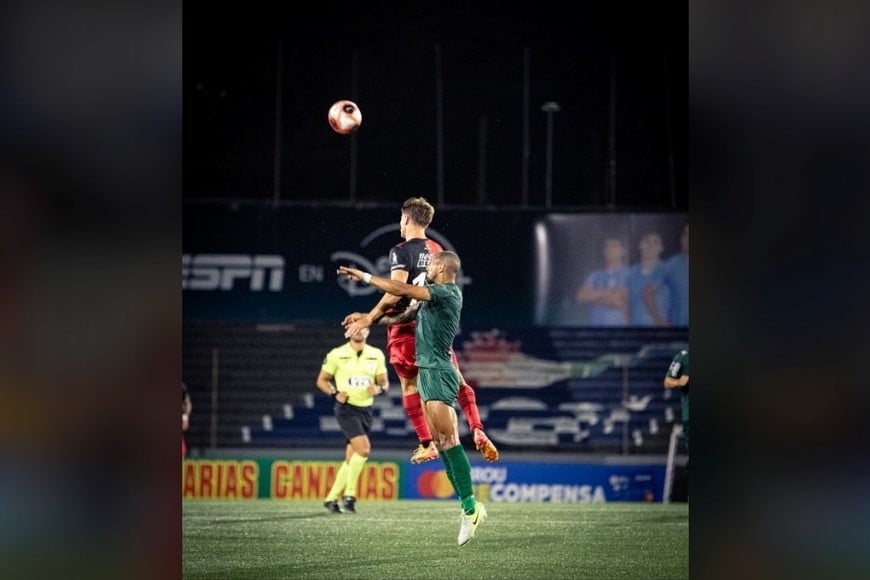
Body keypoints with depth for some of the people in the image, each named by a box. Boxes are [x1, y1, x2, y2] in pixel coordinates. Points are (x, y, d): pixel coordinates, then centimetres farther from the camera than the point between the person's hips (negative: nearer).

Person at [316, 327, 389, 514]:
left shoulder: (377, 355, 7)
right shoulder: (336, 354, -2)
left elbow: (384, 383, 12)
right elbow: (322, 380, 5)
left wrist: (379, 389, -11)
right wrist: (335, 393, -12)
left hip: (366, 409, 5)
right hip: (346, 408, -5)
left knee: (351, 458, 6)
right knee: (363, 448, -22)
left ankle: (332, 498, 18)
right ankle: (349, 494, -12)